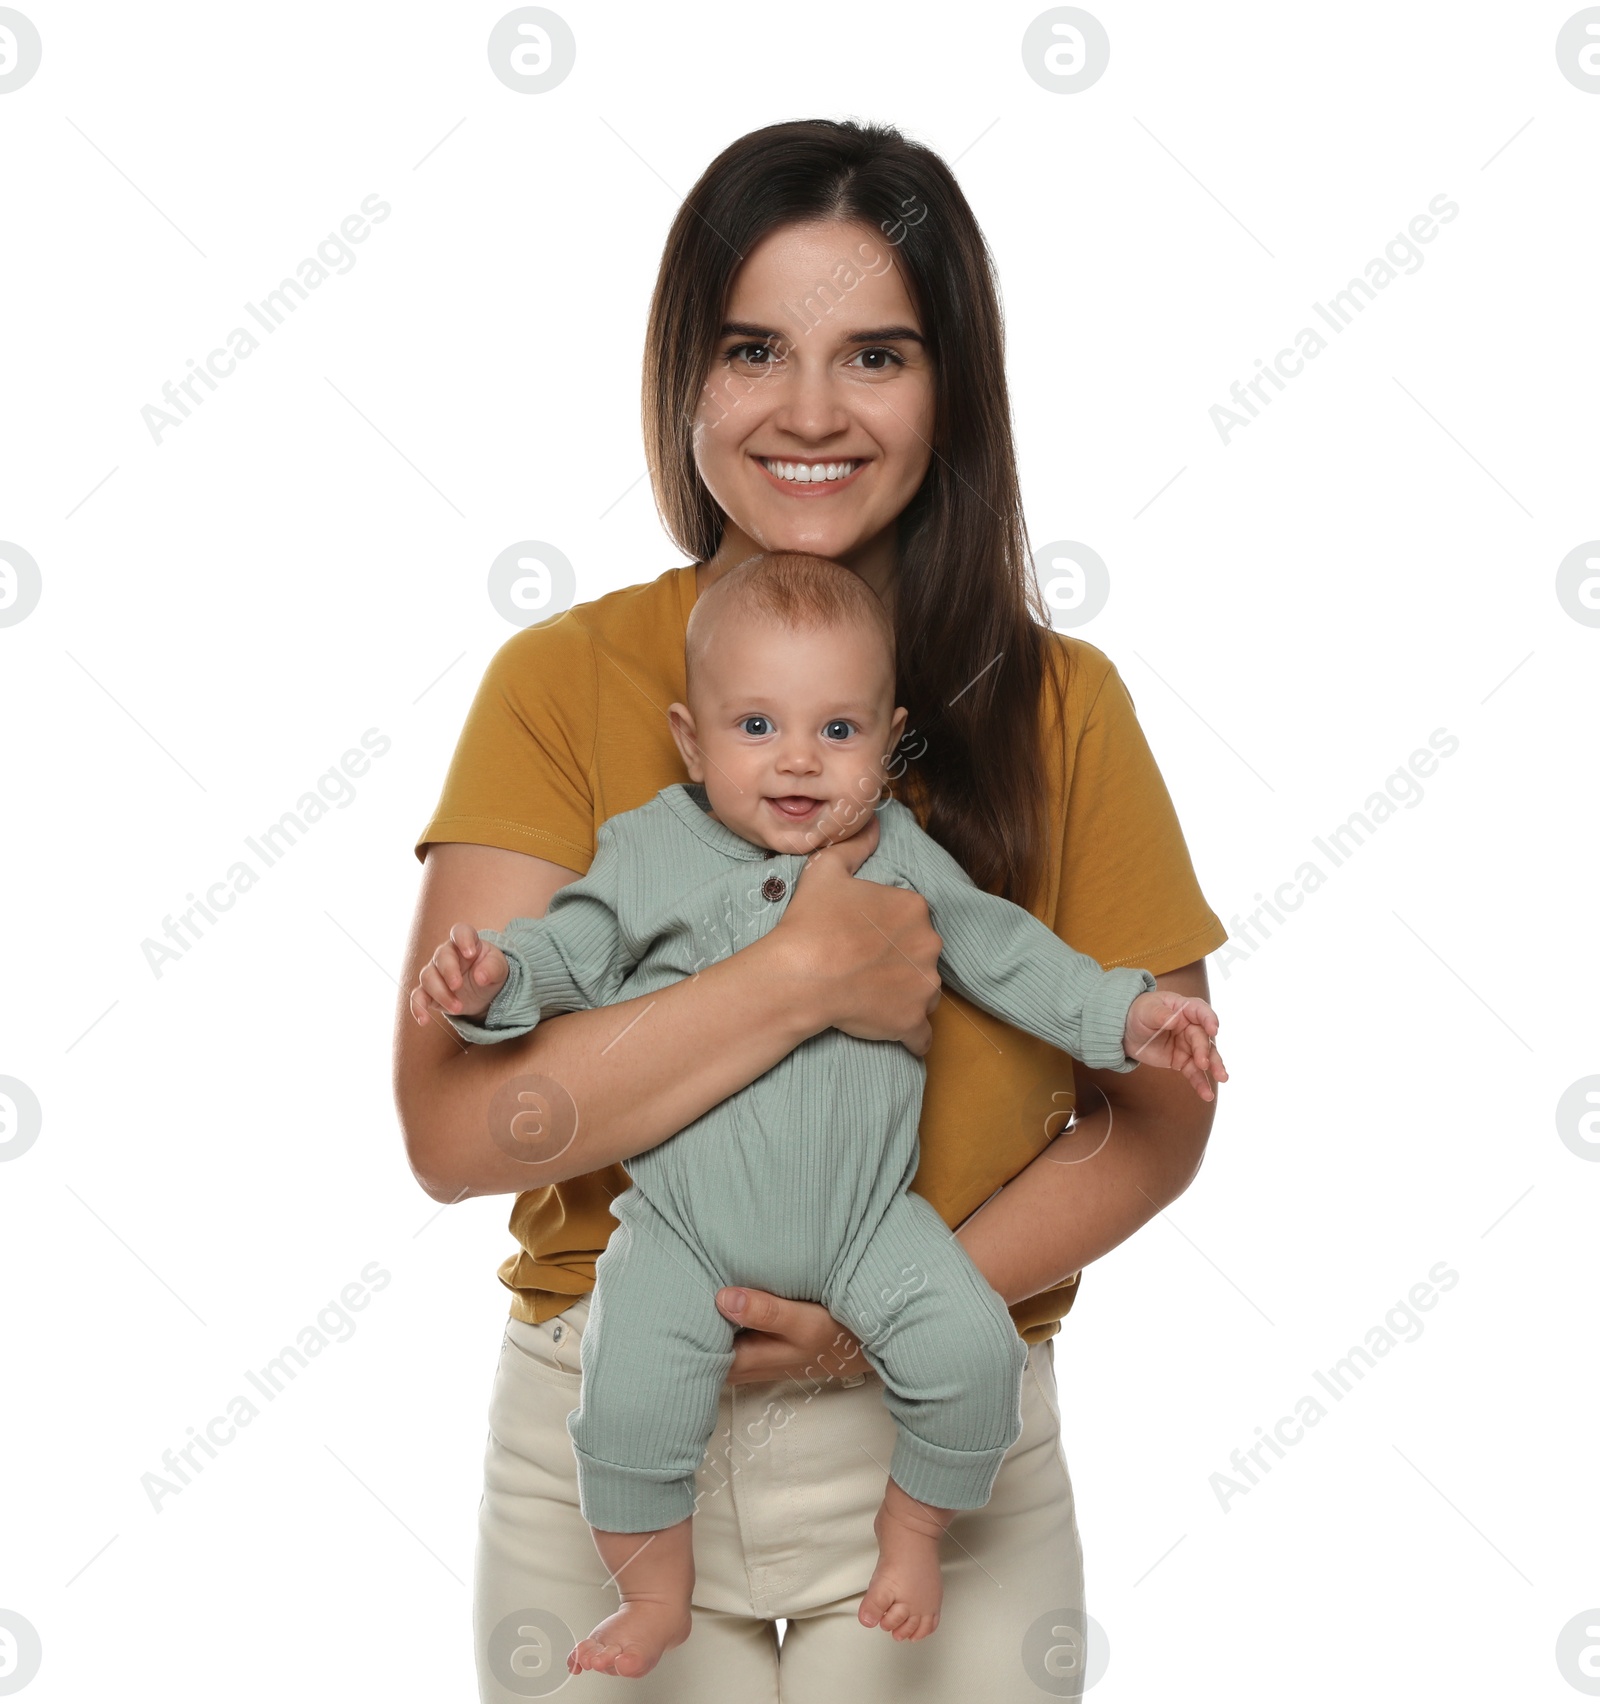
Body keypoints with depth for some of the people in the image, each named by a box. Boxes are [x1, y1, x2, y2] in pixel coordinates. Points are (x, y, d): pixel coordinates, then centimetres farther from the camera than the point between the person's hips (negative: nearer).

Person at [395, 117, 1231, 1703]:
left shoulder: (1059, 705, -4)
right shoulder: (565, 681, -7)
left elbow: (1157, 1114, -1)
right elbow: (456, 1128, -15)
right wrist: (809, 973, -22)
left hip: (943, 1449, 1)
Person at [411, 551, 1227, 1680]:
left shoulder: (902, 857, 2)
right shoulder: (648, 853, -2)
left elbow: (1003, 951, 8)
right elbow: (571, 950, 4)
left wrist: (1125, 1013, -1)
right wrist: (495, 974, -17)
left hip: (866, 1215, 1)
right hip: (685, 1223, -1)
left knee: (974, 1353, -14)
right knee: (628, 1406, -14)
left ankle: (912, 1533, 17)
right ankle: (659, 1596, 17)